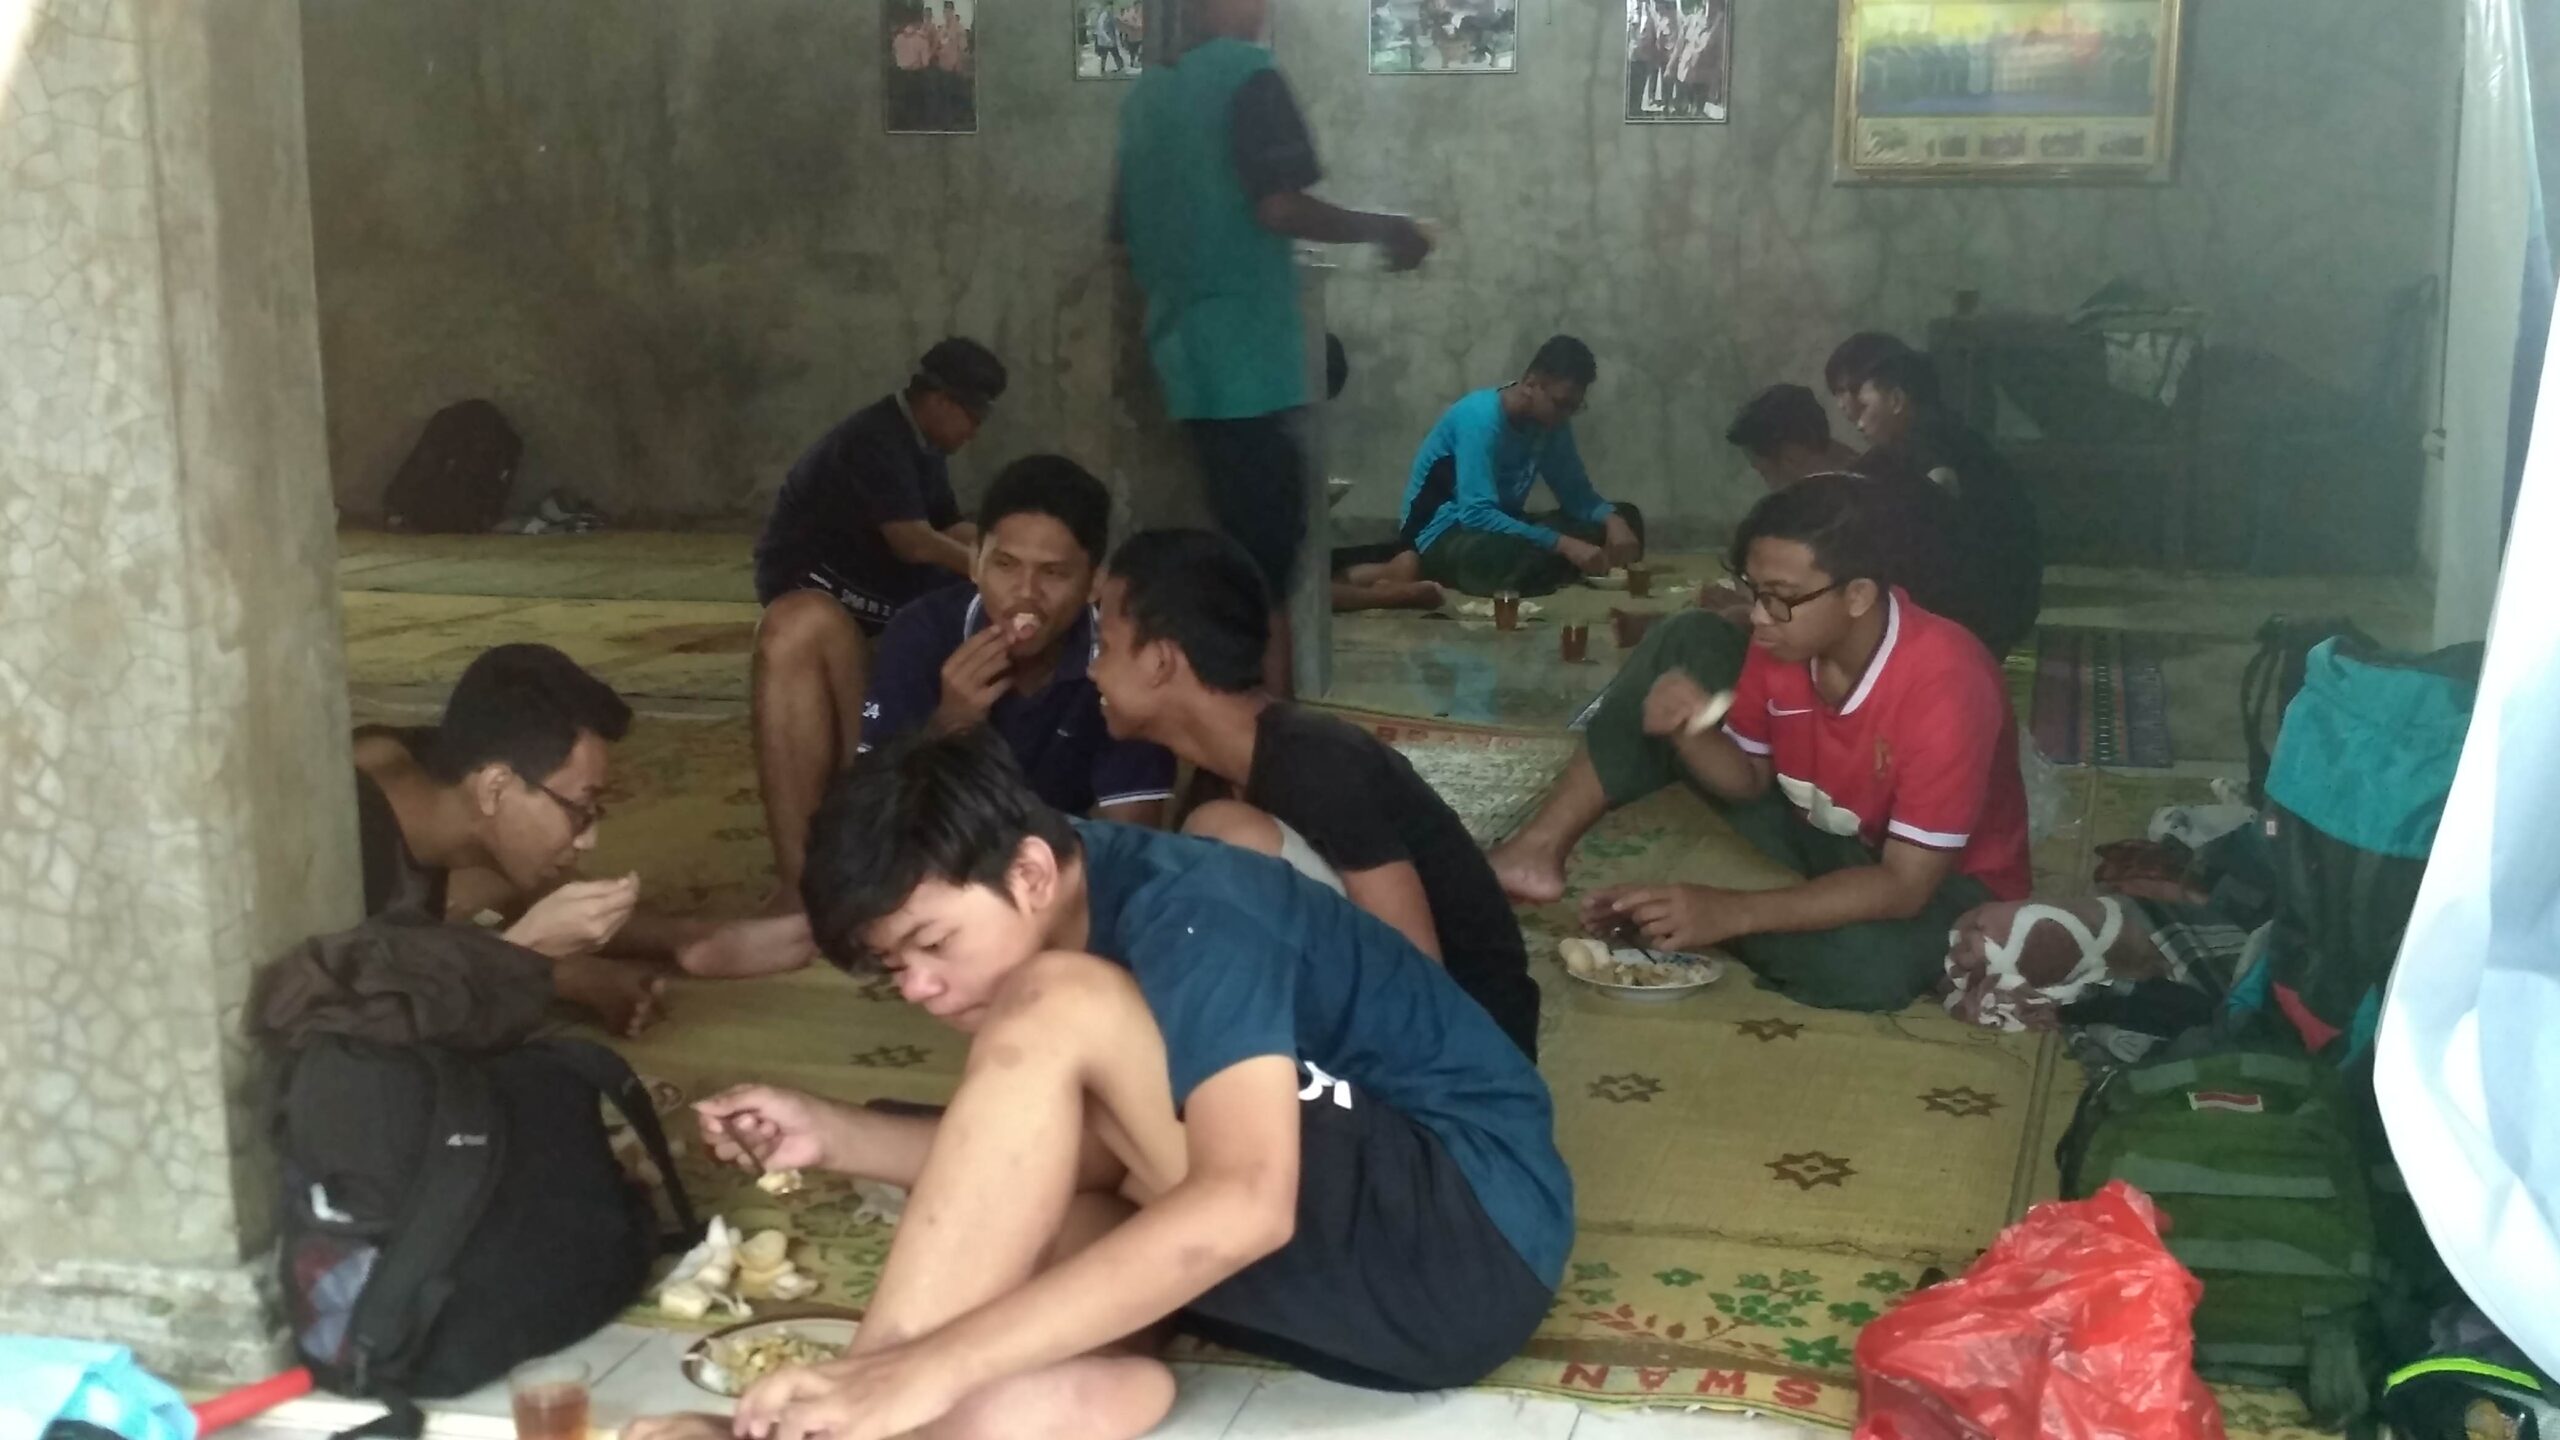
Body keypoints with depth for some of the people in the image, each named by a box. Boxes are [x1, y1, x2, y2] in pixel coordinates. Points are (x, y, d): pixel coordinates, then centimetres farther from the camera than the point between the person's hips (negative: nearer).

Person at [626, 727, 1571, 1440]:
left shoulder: (1186, 915, -20)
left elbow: (1245, 1205, -34)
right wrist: (837, 1137, -2)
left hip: (1474, 1245, -9)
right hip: (1357, 1246, 9)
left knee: (1060, 1015, -23)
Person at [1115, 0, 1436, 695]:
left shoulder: (1147, 92, 14)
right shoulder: (1246, 73, -9)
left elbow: (1126, 221, 21)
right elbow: (1279, 205, -18)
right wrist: (1381, 229, -6)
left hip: (1187, 351, 8)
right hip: (1246, 356, -8)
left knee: (1242, 551, 14)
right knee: (1266, 558, -5)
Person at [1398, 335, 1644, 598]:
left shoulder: (1551, 423, -1)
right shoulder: (1480, 418, -25)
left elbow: (1577, 495, 4)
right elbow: (1476, 515, -34)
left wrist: (1612, 521, -20)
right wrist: (1564, 544, -38)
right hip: (1447, 531, -8)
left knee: (1626, 519, -3)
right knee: (1525, 562, -41)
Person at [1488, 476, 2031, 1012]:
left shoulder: (1943, 684, -34)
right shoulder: (1789, 636, -16)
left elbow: (1904, 885, -33)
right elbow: (1749, 778, -2)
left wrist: (1731, 912, -39)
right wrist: (1688, 729, -26)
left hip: (1937, 879, -5)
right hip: (1822, 832, 5)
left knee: (1869, 964, -41)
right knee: (1687, 644, -10)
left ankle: (1654, 918, -14)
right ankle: (1540, 848, -12)